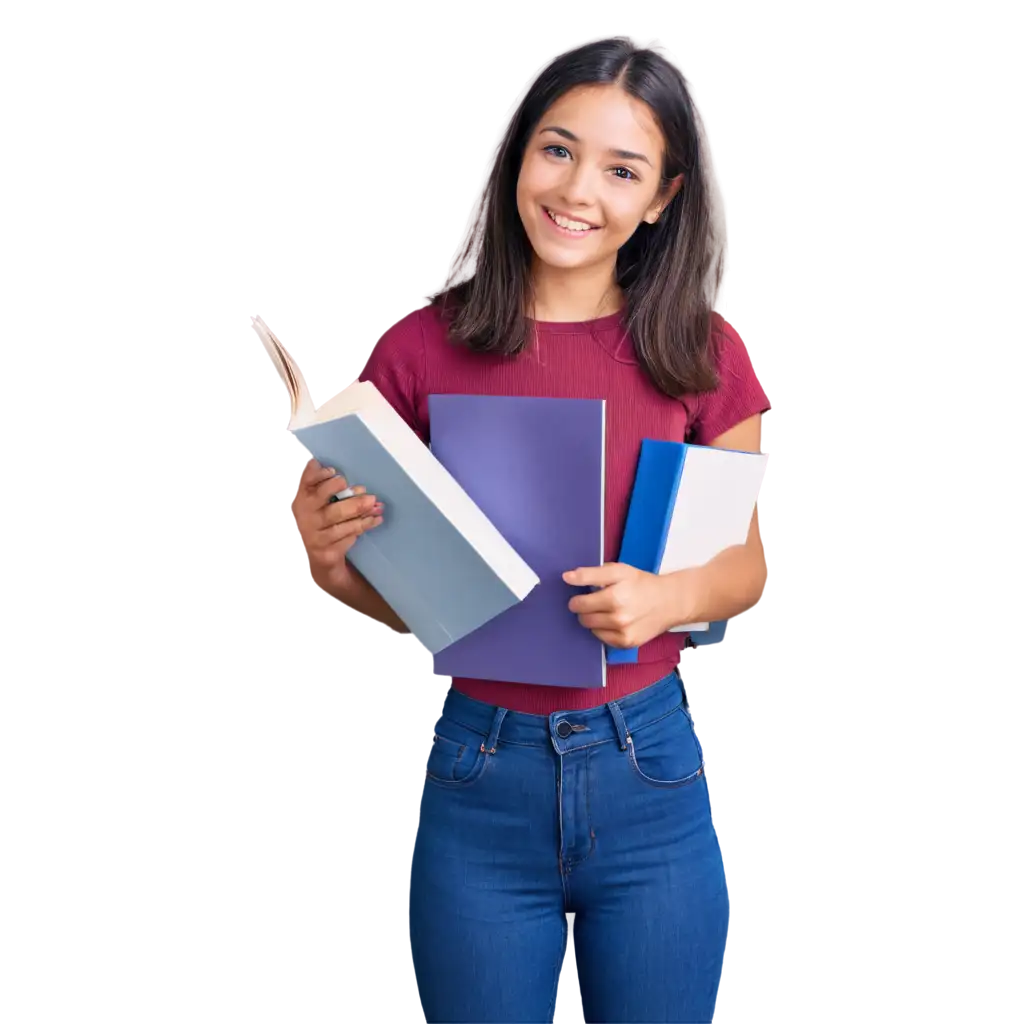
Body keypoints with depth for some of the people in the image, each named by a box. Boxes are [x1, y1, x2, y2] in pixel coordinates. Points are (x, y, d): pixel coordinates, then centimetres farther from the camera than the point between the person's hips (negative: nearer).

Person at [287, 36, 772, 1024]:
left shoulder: (701, 354, -3)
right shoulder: (421, 343, -5)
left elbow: (747, 562, 6)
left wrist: (672, 595, -15)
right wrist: (326, 567, -18)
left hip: (646, 767, 1)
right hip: (478, 779, 0)